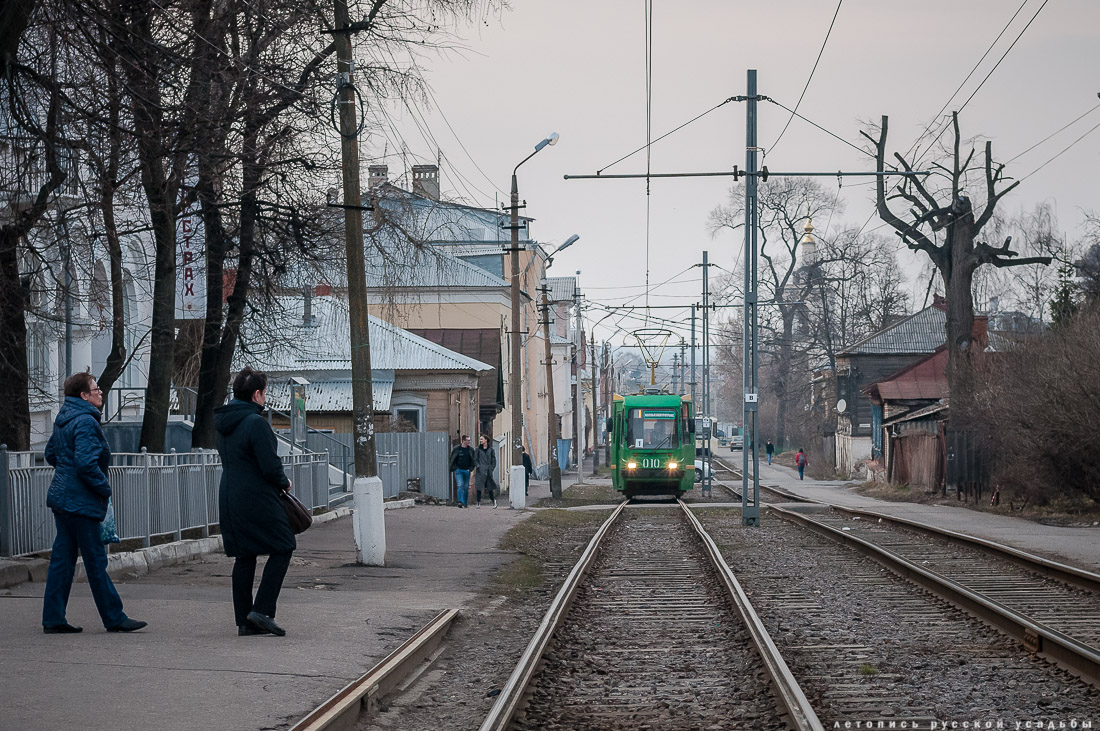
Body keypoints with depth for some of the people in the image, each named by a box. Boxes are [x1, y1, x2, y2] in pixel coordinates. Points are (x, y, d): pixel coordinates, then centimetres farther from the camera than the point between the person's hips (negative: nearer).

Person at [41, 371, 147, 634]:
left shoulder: (64, 420, 14)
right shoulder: (85, 422, -17)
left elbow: (51, 453, 25)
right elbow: (86, 463, -25)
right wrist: (104, 488, -13)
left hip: (62, 495, 10)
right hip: (80, 501, -10)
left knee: (62, 558, 10)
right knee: (95, 559, -3)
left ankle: (53, 619, 10)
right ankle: (114, 618, 3)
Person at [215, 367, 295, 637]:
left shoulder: (222, 423, 13)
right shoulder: (256, 422, -16)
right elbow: (270, 466, -20)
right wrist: (284, 483, 1)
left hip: (229, 498, 9)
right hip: (257, 500, -9)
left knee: (244, 557, 11)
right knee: (281, 549, 2)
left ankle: (244, 620, 11)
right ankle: (262, 610, -7)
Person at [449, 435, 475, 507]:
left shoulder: (471, 449, 5)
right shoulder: (456, 449, -2)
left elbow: (473, 460, 12)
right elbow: (452, 459, 7)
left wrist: (471, 468, 0)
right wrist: (454, 468, 0)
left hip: (467, 471, 3)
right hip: (458, 470, -3)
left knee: (466, 487, 7)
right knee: (460, 485, -17)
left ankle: (464, 503, 17)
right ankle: (460, 502, -23)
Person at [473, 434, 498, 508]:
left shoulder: (491, 450, 7)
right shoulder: (478, 449, 6)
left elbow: (494, 460, 9)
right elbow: (475, 460, 5)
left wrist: (491, 469, -2)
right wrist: (478, 467, -9)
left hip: (488, 470, 0)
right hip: (480, 471, 0)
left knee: (490, 487, 3)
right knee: (479, 487, -4)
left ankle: (494, 502, 14)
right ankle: (478, 503, 0)